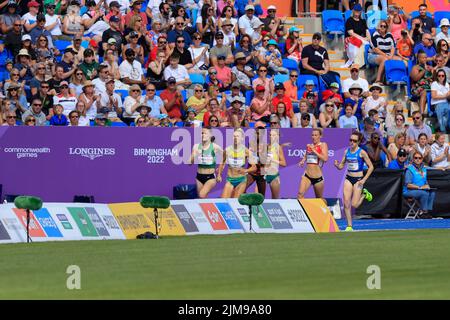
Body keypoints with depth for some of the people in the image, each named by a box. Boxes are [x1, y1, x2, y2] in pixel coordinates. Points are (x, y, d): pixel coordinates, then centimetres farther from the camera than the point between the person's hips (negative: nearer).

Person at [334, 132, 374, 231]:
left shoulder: (361, 152, -9)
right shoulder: (347, 151, 5)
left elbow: (371, 167, -7)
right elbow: (341, 166, 11)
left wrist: (364, 179, -12)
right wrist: (337, 165, -12)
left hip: (358, 179, -4)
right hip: (348, 178, 4)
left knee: (354, 205, -7)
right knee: (346, 203, -7)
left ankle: (364, 194, 23)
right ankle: (349, 226, 3)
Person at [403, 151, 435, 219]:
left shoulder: (424, 169, 14)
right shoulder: (410, 170, -8)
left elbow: (426, 182, 22)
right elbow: (408, 185, -14)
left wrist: (427, 186, -2)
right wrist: (420, 187, -21)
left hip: (422, 190, 6)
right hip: (408, 191, -6)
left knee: (432, 193, -22)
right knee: (425, 193, -32)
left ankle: (428, 210, -21)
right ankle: (423, 212, -22)